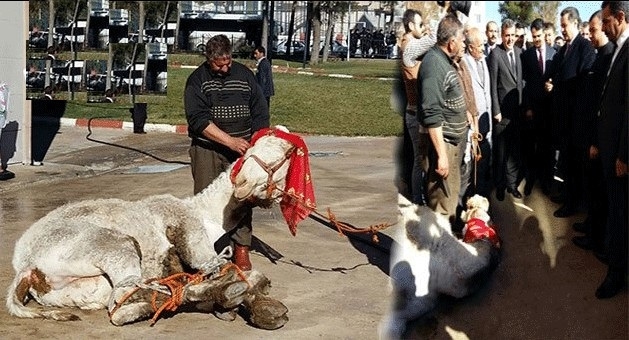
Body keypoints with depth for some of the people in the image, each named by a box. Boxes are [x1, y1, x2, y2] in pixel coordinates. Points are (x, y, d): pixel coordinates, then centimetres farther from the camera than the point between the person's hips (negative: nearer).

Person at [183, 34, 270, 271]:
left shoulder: (244, 75, 6)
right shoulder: (197, 80, -2)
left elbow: (260, 114, 10)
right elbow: (198, 119, -13)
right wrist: (230, 141, -21)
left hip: (241, 147, 2)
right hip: (207, 148, -1)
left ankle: (241, 249, 4)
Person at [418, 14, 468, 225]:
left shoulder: (445, 61, 12)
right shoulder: (433, 64, -18)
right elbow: (431, 114, -23)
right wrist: (441, 155, -25)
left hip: (452, 142, 10)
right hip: (441, 144, -10)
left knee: (451, 198, 20)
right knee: (442, 205, -5)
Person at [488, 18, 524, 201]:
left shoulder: (519, 52, 5)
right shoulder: (495, 54, -11)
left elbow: (521, 79, 11)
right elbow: (493, 85, -10)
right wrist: (496, 110, -12)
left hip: (517, 109, 5)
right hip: (502, 109, -5)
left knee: (515, 148, 12)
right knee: (501, 149, 5)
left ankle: (512, 182, 23)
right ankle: (500, 184, 18)